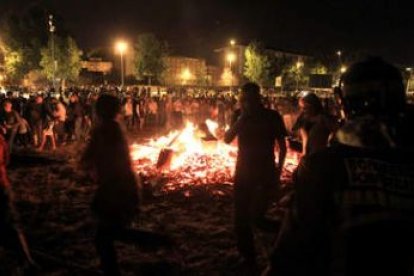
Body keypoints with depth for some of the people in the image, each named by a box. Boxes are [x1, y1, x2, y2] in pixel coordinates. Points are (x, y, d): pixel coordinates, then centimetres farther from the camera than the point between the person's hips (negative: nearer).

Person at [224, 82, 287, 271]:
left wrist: (278, 169, -6)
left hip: (266, 171, -2)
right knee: (242, 215, 5)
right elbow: (227, 139, -12)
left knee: (257, 214, -2)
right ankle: (248, 256, 21)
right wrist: (241, 117, -22)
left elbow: (282, 145, 1)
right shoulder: (239, 115, -2)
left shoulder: (272, 116, -7)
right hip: (244, 170, 2)